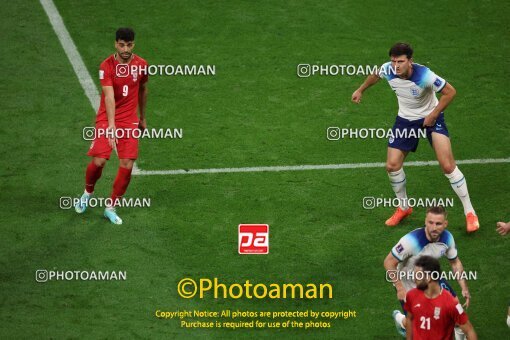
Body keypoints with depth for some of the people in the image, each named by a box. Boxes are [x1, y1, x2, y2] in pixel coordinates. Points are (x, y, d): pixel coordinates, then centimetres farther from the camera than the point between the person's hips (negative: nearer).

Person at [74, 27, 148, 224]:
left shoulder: (141, 65, -1)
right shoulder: (107, 66, -15)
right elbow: (109, 96, -27)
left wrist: (142, 118, 25)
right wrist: (111, 125, -39)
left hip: (130, 121, 3)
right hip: (106, 120, -3)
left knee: (127, 166, -7)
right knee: (98, 162, -12)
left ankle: (111, 208, 10)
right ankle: (88, 192, 22)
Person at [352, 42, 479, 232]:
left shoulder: (424, 76, -33)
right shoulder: (388, 70, -18)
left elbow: (450, 92, -20)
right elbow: (375, 75, 9)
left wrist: (433, 115, -20)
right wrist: (360, 90, 22)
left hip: (430, 118, -5)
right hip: (405, 119, 5)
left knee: (448, 166, -14)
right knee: (392, 165, -2)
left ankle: (469, 213, -2)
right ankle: (403, 208, 24)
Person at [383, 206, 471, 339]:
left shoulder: (447, 238, -17)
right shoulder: (412, 240, -37)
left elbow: (455, 262, 1)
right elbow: (389, 262, -28)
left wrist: (464, 288, -5)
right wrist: (400, 288, -30)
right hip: (408, 284, -5)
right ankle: (400, 319, 34)